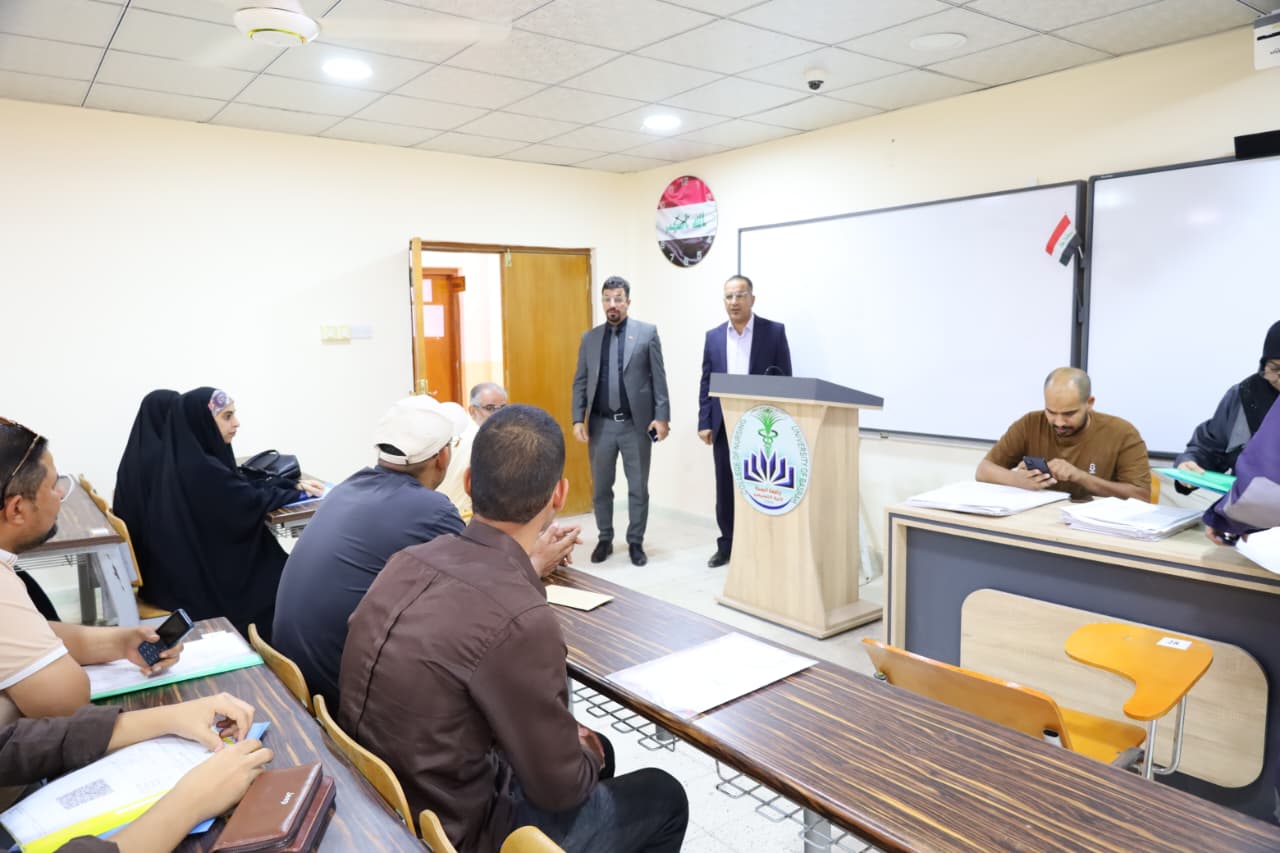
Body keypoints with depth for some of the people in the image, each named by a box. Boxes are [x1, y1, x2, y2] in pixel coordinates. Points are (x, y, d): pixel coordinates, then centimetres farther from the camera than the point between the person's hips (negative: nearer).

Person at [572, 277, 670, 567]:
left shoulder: (647, 332, 0)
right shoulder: (589, 338, 8)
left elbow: (658, 378, -3)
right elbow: (580, 382, 8)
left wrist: (662, 416, -9)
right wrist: (578, 419, -2)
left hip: (636, 424, -2)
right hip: (601, 424, 3)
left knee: (638, 488, 6)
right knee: (600, 487, 11)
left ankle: (635, 542, 20)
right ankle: (605, 539, 27)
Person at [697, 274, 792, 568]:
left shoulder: (774, 331, -1)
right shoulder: (713, 336, 9)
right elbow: (706, 383, 9)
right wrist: (704, 423, 1)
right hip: (724, 426, 3)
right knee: (725, 490, 9)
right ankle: (727, 545, 22)